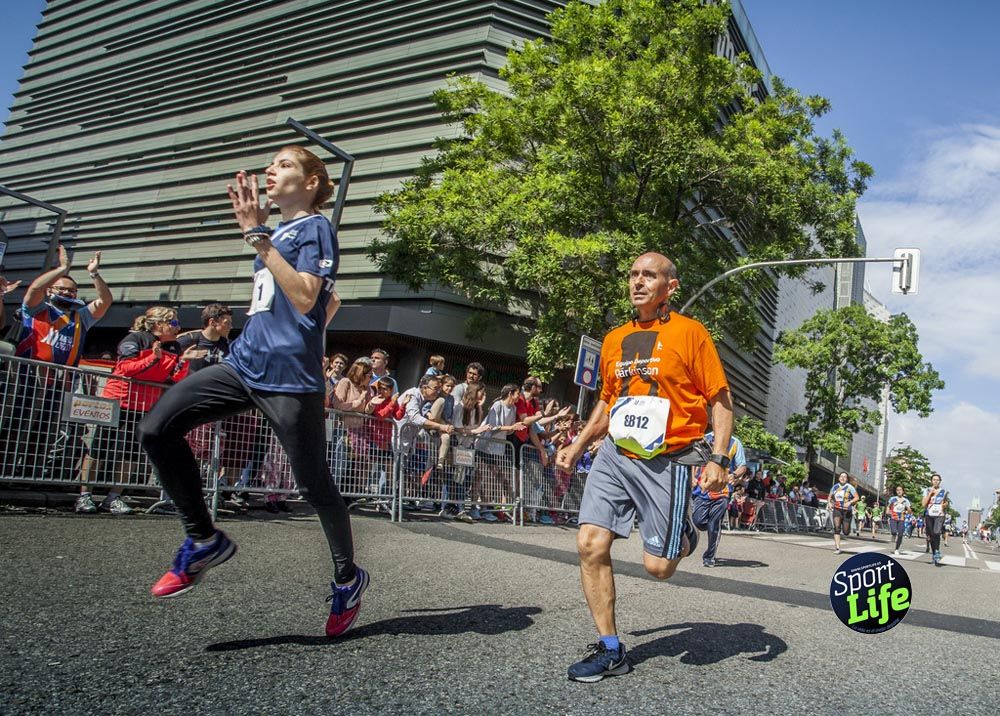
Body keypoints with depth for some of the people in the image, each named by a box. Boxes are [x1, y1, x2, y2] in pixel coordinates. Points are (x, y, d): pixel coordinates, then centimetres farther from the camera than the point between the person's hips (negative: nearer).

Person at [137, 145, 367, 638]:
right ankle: (204, 540, 6)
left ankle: (348, 578, 25)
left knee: (314, 486, 1)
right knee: (157, 429, -7)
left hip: (289, 376, -8)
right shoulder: (278, 232, 21)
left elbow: (306, 298, -21)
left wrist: (257, 236, -20)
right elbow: (333, 302, 30)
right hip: (244, 362, 8)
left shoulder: (315, 226, -3)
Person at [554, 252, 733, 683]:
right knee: (591, 544, -8)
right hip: (615, 455, 5)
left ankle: (683, 537, 33)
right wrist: (578, 445, 16)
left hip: (667, 461, -4)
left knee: (658, 566, -4)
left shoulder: (689, 332, -3)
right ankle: (610, 650, 6)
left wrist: (718, 459, -13)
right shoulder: (614, 339, 11)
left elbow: (721, 400, -3)